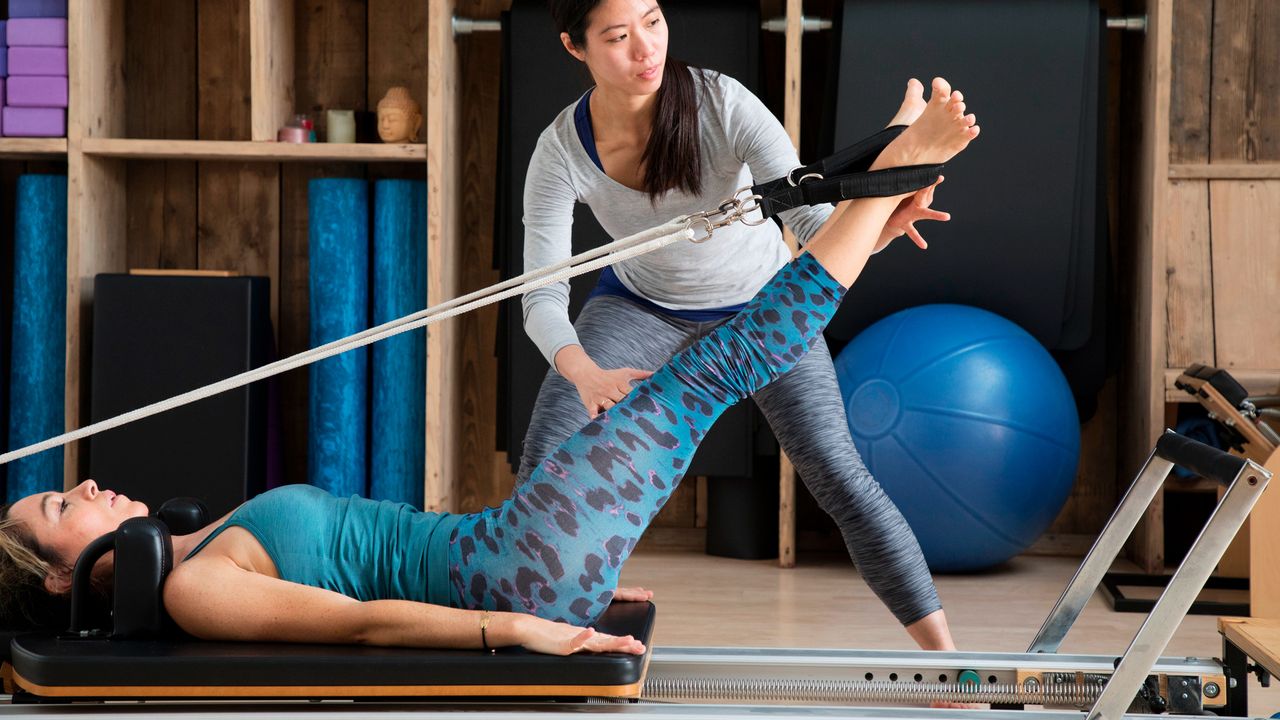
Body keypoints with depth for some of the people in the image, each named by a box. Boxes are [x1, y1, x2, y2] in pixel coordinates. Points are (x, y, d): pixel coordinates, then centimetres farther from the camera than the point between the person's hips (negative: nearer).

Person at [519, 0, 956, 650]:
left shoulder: (722, 103, -33)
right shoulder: (561, 151, -27)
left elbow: (812, 218, -38)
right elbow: (542, 295, -31)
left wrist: (871, 230, -62)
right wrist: (585, 373, -53)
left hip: (759, 301, -1)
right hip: (643, 305, 1)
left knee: (837, 473, -13)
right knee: (544, 462, -17)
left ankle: (945, 656, -4)